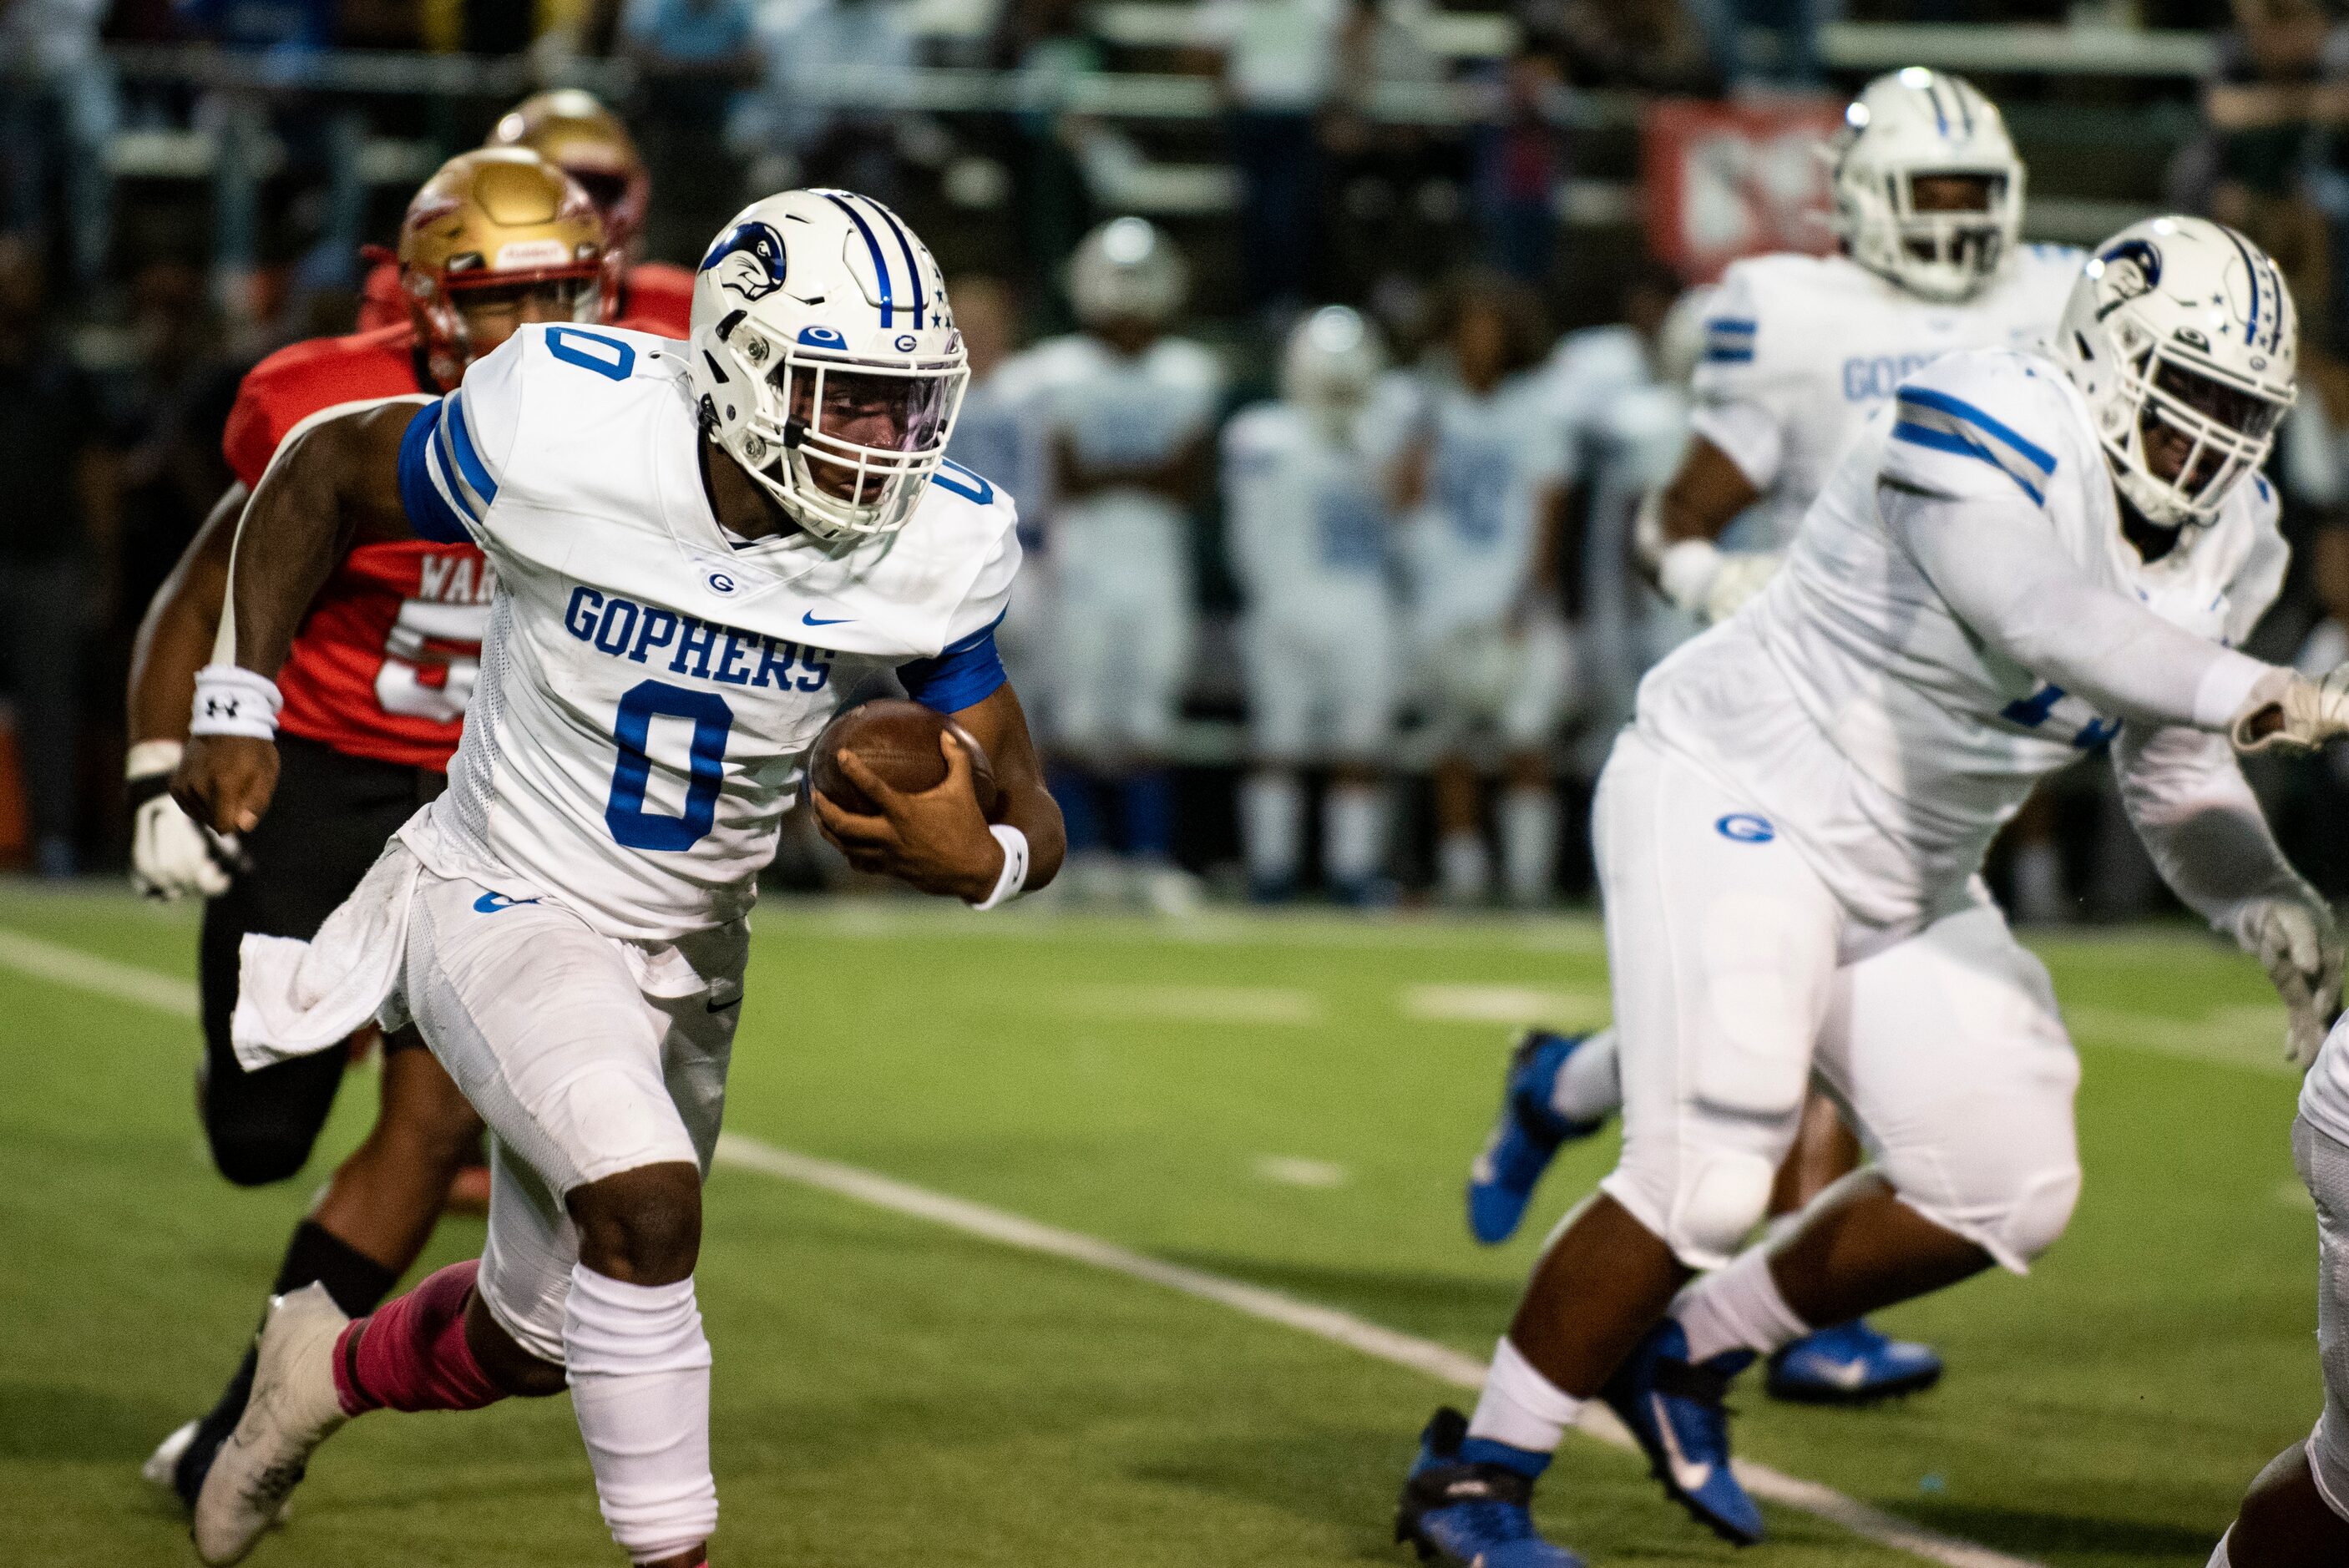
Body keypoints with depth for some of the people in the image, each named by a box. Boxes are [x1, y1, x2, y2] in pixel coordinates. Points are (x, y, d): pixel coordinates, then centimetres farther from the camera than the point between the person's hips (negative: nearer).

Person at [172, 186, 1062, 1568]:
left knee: (533, 1341, 18)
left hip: (681, 957, 5)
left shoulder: (932, 553, -15)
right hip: (504, 908, -5)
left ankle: (335, 1368, 51)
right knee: (647, 1202, -30)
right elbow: (323, 473, -6)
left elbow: (1032, 820, -9)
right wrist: (240, 707, -9)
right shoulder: (564, 438, -24)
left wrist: (978, 858, -33)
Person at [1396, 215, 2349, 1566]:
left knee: (2007, 1194, 6)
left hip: (1901, 879, 9)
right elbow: (2048, 623, -43)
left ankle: (1690, 1354, 23)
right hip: (1736, 804, -9)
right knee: (1704, 1180, -19)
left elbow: (2175, 774, 8)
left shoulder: (2223, 545, 0)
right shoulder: (1992, 441, -26)